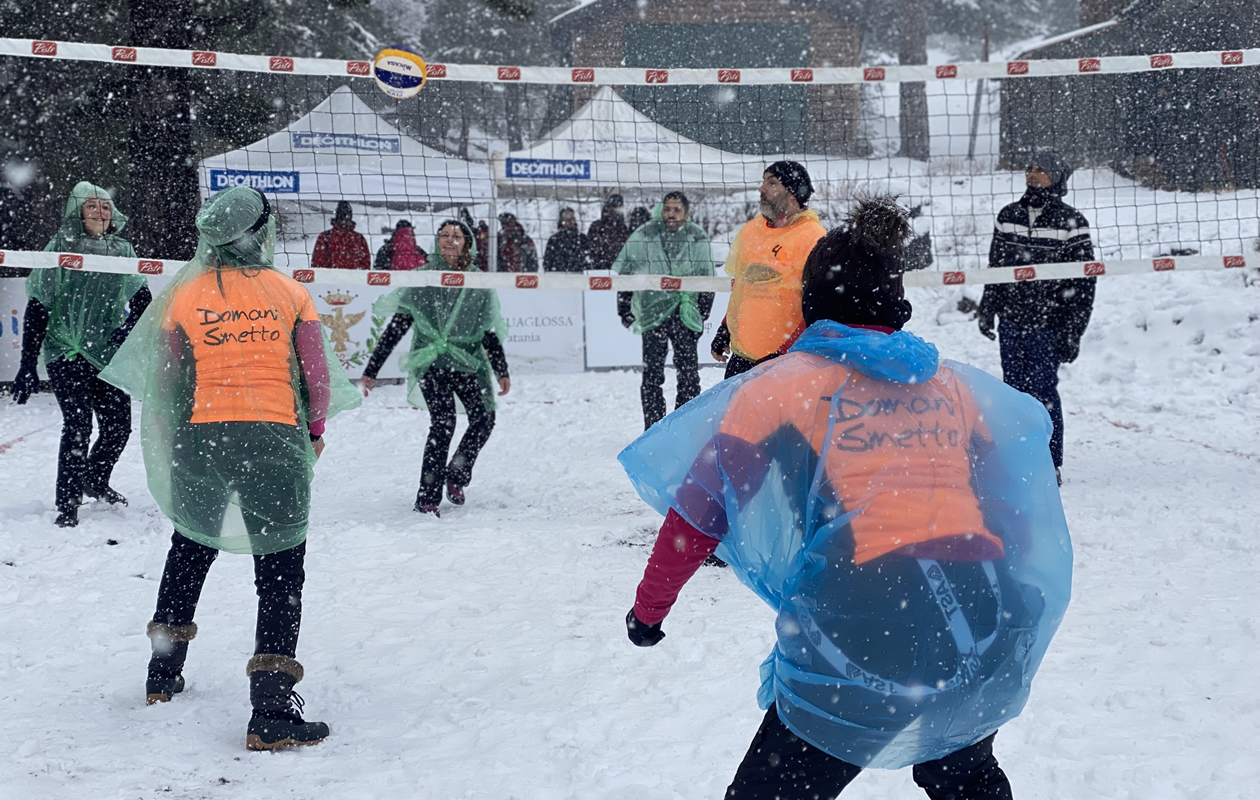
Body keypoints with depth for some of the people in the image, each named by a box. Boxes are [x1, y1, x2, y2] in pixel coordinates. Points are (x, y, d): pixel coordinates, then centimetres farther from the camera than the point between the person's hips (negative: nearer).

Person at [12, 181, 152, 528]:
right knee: (78, 426, -15)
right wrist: (28, 365, -9)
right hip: (65, 352, -4)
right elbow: (37, 309, -5)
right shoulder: (60, 248, -5)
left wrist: (130, 327, -13)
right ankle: (68, 504, -3)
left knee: (118, 426, 3)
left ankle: (95, 481, 32)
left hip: (107, 354, 4)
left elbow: (142, 299, 10)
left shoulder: (122, 251, 5)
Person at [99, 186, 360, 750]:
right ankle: (271, 711, -9)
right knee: (280, 573, 1)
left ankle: (163, 676, 32)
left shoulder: (185, 294, 5)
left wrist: (168, 445, 23)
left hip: (201, 437, 2)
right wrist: (314, 433, 22)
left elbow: (165, 383, 8)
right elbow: (318, 377, 5)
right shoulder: (290, 292, 3)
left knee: (190, 547, 25)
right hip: (275, 439, -2)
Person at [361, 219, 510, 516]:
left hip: (469, 363, 3)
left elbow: (490, 332, 13)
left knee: (484, 418, -13)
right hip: (431, 361, -3)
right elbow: (395, 328, 3)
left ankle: (456, 476, 13)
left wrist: (502, 371, 3)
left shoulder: (479, 284, 8)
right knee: (443, 422, -20)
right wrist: (371, 370, 2)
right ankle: (427, 498, -14)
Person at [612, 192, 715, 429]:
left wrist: (702, 316, 7)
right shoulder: (643, 236, 0)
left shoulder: (698, 238, 2)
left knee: (689, 375, 0)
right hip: (652, 312, -1)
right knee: (652, 375, -1)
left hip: (686, 314, 1)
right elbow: (623, 275, 9)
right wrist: (625, 313, 7)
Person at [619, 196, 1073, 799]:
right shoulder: (956, 385, 19)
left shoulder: (784, 383, 7)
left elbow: (702, 506, 3)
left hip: (866, 621, -5)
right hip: (985, 618, 5)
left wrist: (649, 607, 16)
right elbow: (1011, 506, 22)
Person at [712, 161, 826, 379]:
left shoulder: (812, 237, -11)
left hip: (787, 360, -7)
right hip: (742, 355, 7)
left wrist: (786, 351, -20)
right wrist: (724, 330, 18)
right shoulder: (750, 231, 10)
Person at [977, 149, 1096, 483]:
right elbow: (995, 266, 19)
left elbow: (1084, 280, -4)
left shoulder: (1071, 222, -5)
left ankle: (1051, 465, 8)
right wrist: (987, 310, 14)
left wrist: (1073, 331, -7)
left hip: (1048, 325, -5)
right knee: (1015, 391, 9)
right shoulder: (1008, 216, 10)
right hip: (1011, 321, 5)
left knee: (1043, 392, -4)